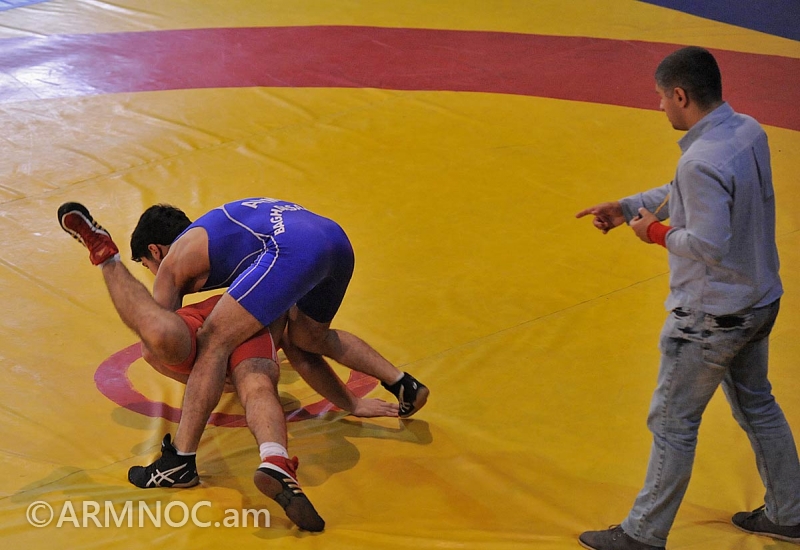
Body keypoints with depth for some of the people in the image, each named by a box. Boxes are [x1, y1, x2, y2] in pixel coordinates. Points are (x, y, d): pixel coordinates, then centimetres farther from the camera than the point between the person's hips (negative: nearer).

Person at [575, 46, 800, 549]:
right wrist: (625, 208, 8)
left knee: (672, 424, 5)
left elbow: (709, 246, -28)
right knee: (757, 405, 24)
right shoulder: (750, 133, 1)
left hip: (710, 319, -9)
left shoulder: (702, 162, -28)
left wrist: (657, 232, -10)